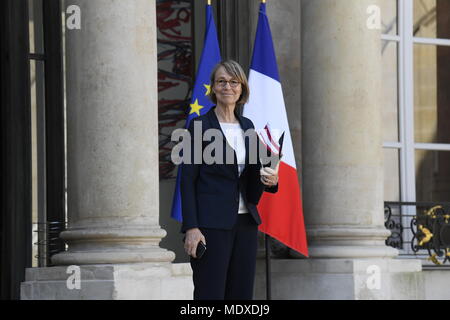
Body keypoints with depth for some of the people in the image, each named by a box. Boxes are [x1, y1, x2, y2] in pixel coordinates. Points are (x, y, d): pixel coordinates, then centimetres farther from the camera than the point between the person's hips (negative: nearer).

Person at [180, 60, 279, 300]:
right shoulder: (200, 125, -3)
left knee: (241, 295, 4)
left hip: (246, 223, 6)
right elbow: (188, 179, -7)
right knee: (210, 294, -9)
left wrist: (269, 180, -4)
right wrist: (191, 227, -16)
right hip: (212, 224, -6)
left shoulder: (247, 126, 15)